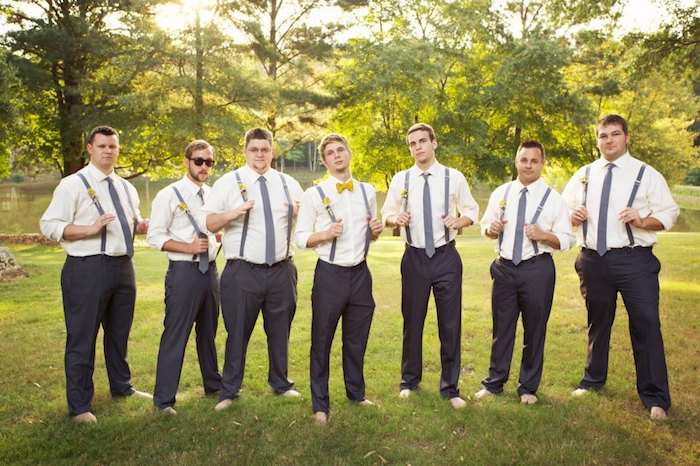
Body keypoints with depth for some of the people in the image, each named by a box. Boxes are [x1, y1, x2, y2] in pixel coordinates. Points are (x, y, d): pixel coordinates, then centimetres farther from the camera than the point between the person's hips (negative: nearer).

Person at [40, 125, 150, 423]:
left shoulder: (126, 188, 15)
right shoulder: (73, 185, -5)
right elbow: (49, 225, -11)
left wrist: (143, 226, 0)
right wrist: (90, 229, -22)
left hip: (123, 266, 7)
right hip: (87, 269, -6)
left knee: (119, 333, 19)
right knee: (82, 338, 1)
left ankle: (122, 387, 37)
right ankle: (79, 406, 14)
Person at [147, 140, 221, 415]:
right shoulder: (169, 195, -7)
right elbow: (155, 237, -11)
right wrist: (189, 247, -20)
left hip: (210, 269, 6)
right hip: (183, 271, -6)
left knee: (209, 331, 19)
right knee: (175, 334, -3)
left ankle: (213, 384, 35)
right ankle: (164, 398, 10)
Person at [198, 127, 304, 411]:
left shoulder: (288, 183, 11)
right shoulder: (229, 182, 0)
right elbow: (205, 222, -4)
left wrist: (300, 211, -6)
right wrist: (233, 213, -21)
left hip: (282, 270, 3)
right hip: (243, 271, -3)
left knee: (280, 330, 15)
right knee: (238, 332, 5)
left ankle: (281, 383, 34)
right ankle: (229, 390, 22)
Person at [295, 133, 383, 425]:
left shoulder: (367, 192, 9)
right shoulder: (314, 195, -4)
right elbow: (300, 238, -3)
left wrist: (376, 230, -4)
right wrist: (326, 234, -19)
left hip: (360, 273, 4)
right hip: (329, 274, -3)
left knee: (357, 339, 16)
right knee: (322, 342, 5)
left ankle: (356, 393, 37)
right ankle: (320, 404, 21)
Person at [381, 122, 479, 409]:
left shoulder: (454, 178, 0)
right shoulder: (400, 180, 4)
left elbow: (472, 211, 7)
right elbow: (386, 215, 10)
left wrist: (459, 221, -14)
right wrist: (396, 219, -13)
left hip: (446, 257, -1)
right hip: (414, 257, 1)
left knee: (450, 324, 3)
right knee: (412, 322, 10)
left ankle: (450, 388, 20)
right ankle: (409, 380, 31)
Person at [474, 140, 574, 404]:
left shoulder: (553, 199, -2)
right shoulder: (500, 193, 7)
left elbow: (566, 240, -3)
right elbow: (485, 225, 17)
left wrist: (543, 235, -21)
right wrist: (491, 229, -7)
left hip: (537, 268, -2)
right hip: (504, 267, 2)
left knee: (535, 331, 8)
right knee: (501, 328, 10)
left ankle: (528, 387, 25)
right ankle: (494, 382, 26)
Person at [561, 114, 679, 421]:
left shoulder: (647, 174, 1)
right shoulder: (583, 175, 12)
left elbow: (668, 214, -2)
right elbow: (564, 209, 19)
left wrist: (641, 220, -20)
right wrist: (572, 216, -4)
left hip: (634, 260, -3)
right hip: (593, 260, 4)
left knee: (646, 325, -4)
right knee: (597, 323, 17)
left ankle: (655, 398, 9)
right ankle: (593, 380, 35)